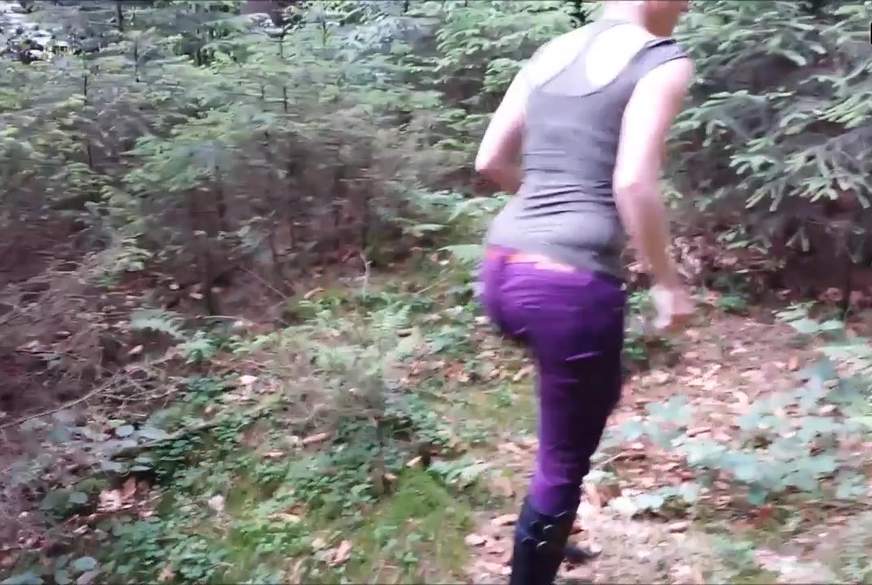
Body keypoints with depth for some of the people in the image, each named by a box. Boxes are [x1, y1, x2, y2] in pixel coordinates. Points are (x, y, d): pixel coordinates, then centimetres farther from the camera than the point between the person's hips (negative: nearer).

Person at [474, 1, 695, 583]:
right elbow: (633, 184, -17)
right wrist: (668, 282, -7)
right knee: (564, 464, 9)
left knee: (597, 391, 33)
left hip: (503, 269, 8)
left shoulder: (550, 54, 15)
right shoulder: (663, 61, -5)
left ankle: (546, 536, 41)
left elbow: (490, 162, 16)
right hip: (570, 283, -8)